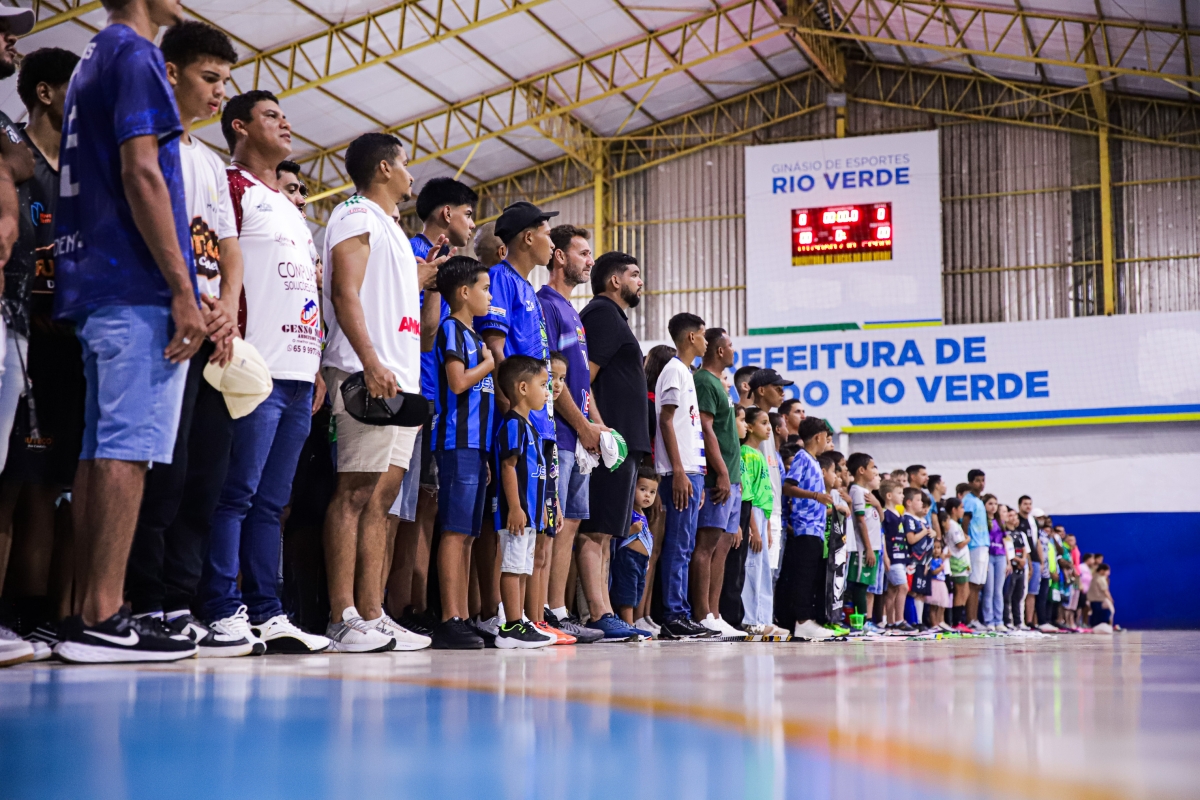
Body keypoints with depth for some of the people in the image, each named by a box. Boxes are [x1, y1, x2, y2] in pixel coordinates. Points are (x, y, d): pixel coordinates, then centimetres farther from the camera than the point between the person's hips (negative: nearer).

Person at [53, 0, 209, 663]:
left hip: (96, 287, 10)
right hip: (138, 286, -10)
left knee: (102, 450, 7)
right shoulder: (135, 56, -5)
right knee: (128, 448, -11)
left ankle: (86, 613, 8)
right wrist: (182, 291, -17)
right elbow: (141, 174, -15)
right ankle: (102, 619, -13)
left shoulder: (95, 60, 24)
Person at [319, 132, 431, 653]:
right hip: (367, 375, -9)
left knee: (382, 497, 5)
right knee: (355, 492, -12)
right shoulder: (355, 215, -1)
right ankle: (343, 619, -13)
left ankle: (372, 616, 6)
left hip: (401, 380, 9)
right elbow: (345, 293, -13)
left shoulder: (391, 230, 27)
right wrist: (372, 364, -23)